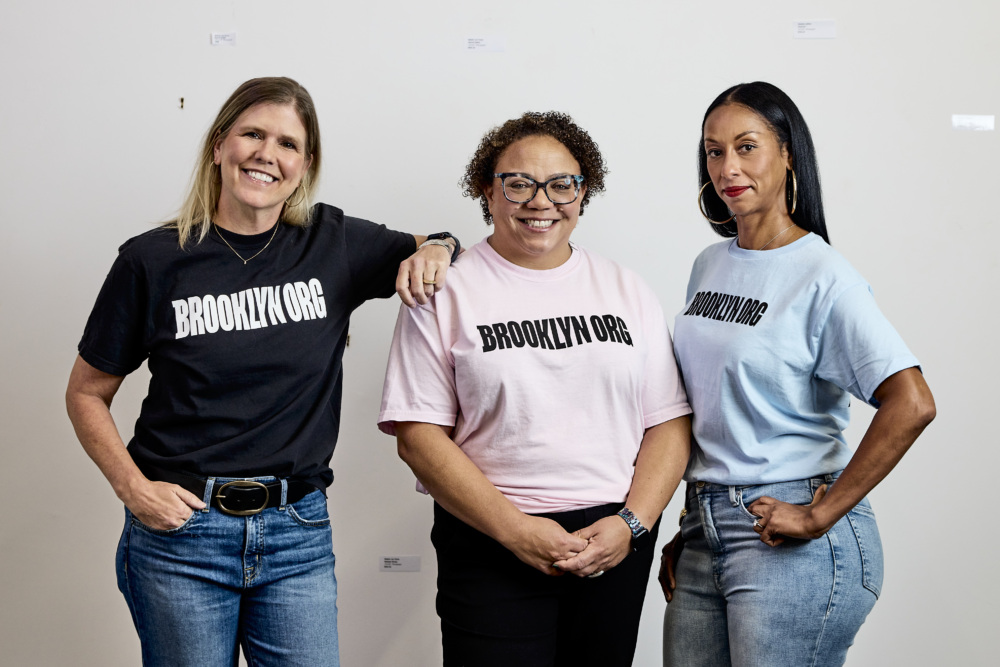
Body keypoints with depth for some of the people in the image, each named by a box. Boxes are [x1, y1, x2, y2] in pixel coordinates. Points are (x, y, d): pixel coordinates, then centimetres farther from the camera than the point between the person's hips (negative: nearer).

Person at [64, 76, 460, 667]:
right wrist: (134, 489, -8)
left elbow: (438, 252, 17)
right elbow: (87, 394, 5)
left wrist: (435, 250, -7)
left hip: (298, 534, 2)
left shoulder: (334, 243, 2)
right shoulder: (155, 259, -3)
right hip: (181, 532, -1)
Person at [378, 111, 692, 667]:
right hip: (490, 545, -3)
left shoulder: (627, 291, 8)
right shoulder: (446, 292, -2)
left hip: (618, 544, 3)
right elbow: (418, 435, -7)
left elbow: (670, 422, 6)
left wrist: (633, 523, -8)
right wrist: (516, 531, -14)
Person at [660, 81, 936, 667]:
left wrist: (819, 518, -18)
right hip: (706, 533, 6)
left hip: (793, 544, -6)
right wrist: (689, 525, 13)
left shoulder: (823, 278, -11)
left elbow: (911, 405, -21)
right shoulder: (709, 266, 10)